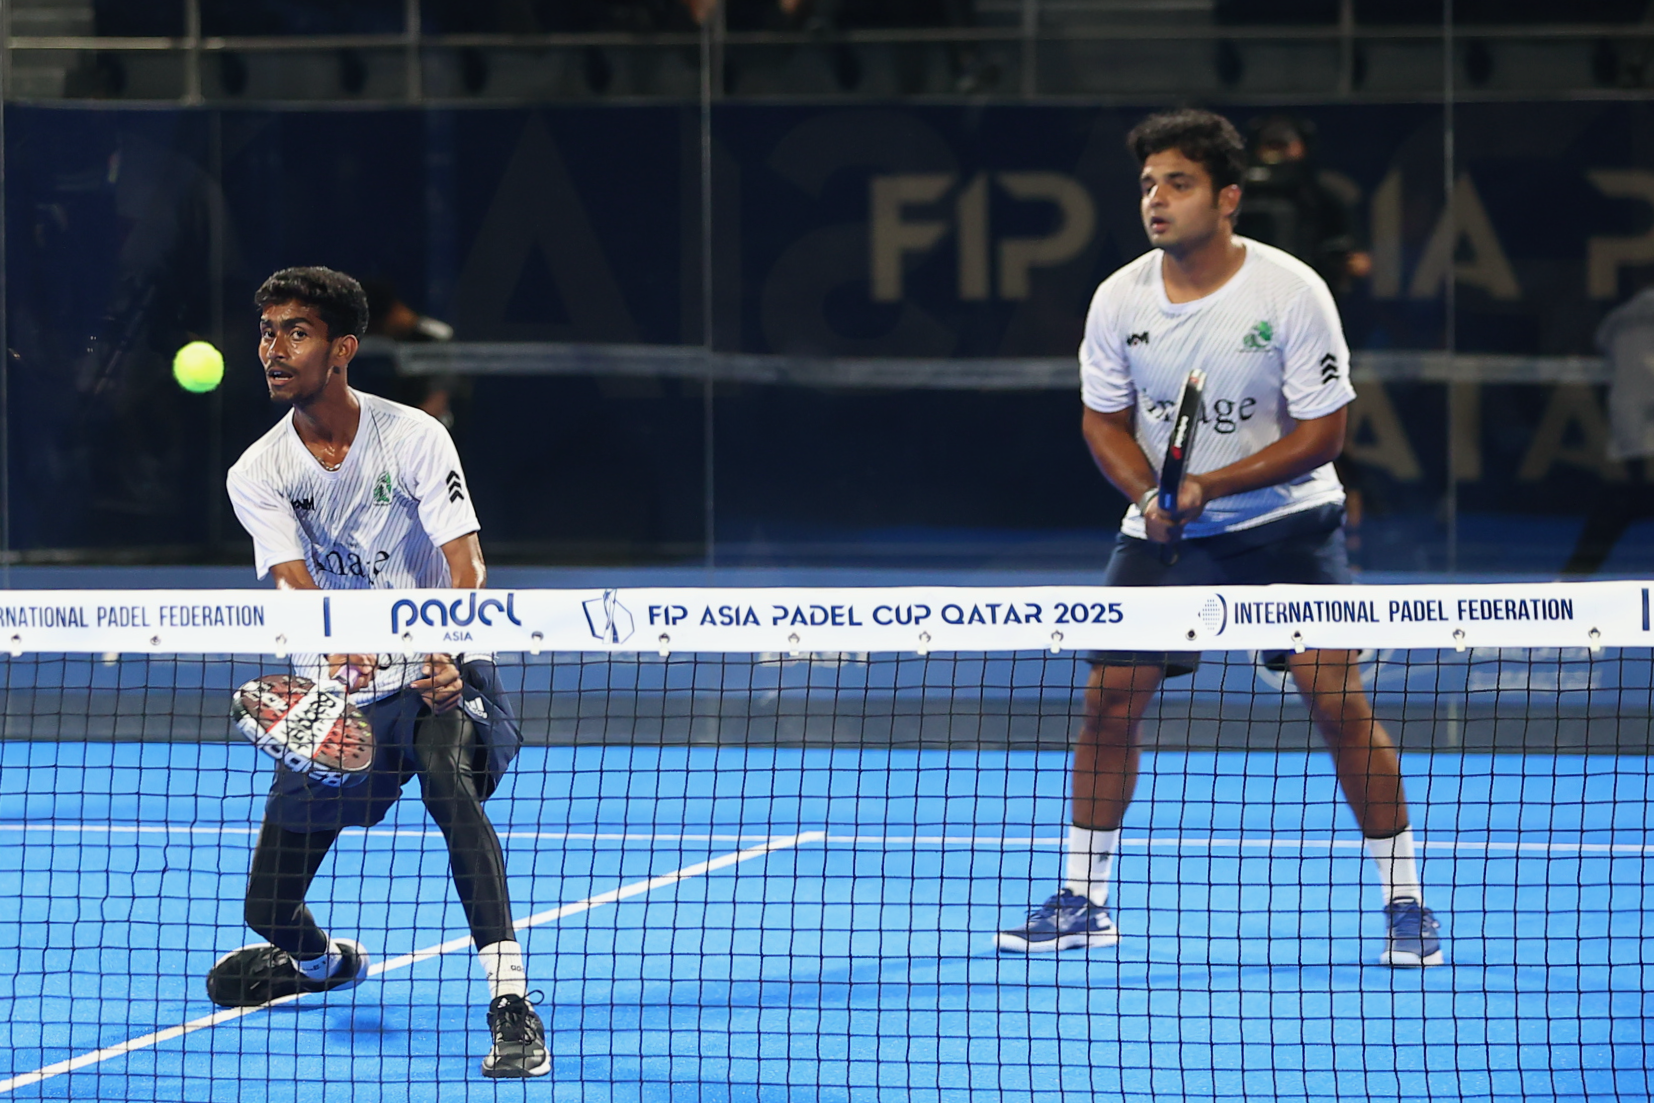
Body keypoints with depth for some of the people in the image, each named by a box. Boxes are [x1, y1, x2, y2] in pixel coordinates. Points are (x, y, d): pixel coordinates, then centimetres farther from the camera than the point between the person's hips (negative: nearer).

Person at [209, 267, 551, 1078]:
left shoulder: (415, 438, -9)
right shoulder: (258, 477, -4)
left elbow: (466, 567, -16)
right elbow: (296, 585, -19)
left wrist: (447, 659, -36)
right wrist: (338, 647, -42)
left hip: (438, 677, -3)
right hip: (339, 693, 3)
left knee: (446, 776, -38)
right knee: (269, 909, 2)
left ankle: (511, 1003, -39)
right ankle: (325, 960, 42)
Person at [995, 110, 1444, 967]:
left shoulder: (1292, 293, -16)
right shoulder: (1119, 300, -6)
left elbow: (1321, 432, -14)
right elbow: (1105, 421, 6)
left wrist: (1208, 486, -23)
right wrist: (1148, 495, -14)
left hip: (1285, 521, -3)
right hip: (1164, 534, 3)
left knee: (1337, 697, -13)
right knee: (1109, 696, -4)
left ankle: (1405, 903, 0)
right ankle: (1081, 901, 11)